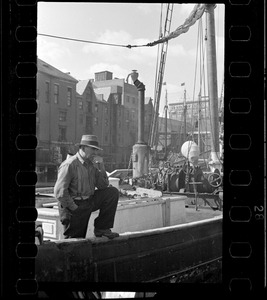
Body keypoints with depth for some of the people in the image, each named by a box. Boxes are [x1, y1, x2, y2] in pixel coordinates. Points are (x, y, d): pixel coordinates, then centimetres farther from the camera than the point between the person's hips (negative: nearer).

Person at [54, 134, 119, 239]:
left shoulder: (92, 163, 4)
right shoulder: (70, 165, -17)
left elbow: (103, 186, 4)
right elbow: (59, 192, -20)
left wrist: (101, 166, -8)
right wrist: (74, 207, -17)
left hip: (89, 201, 6)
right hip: (74, 205, -6)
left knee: (113, 192, -9)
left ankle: (101, 228, -4)